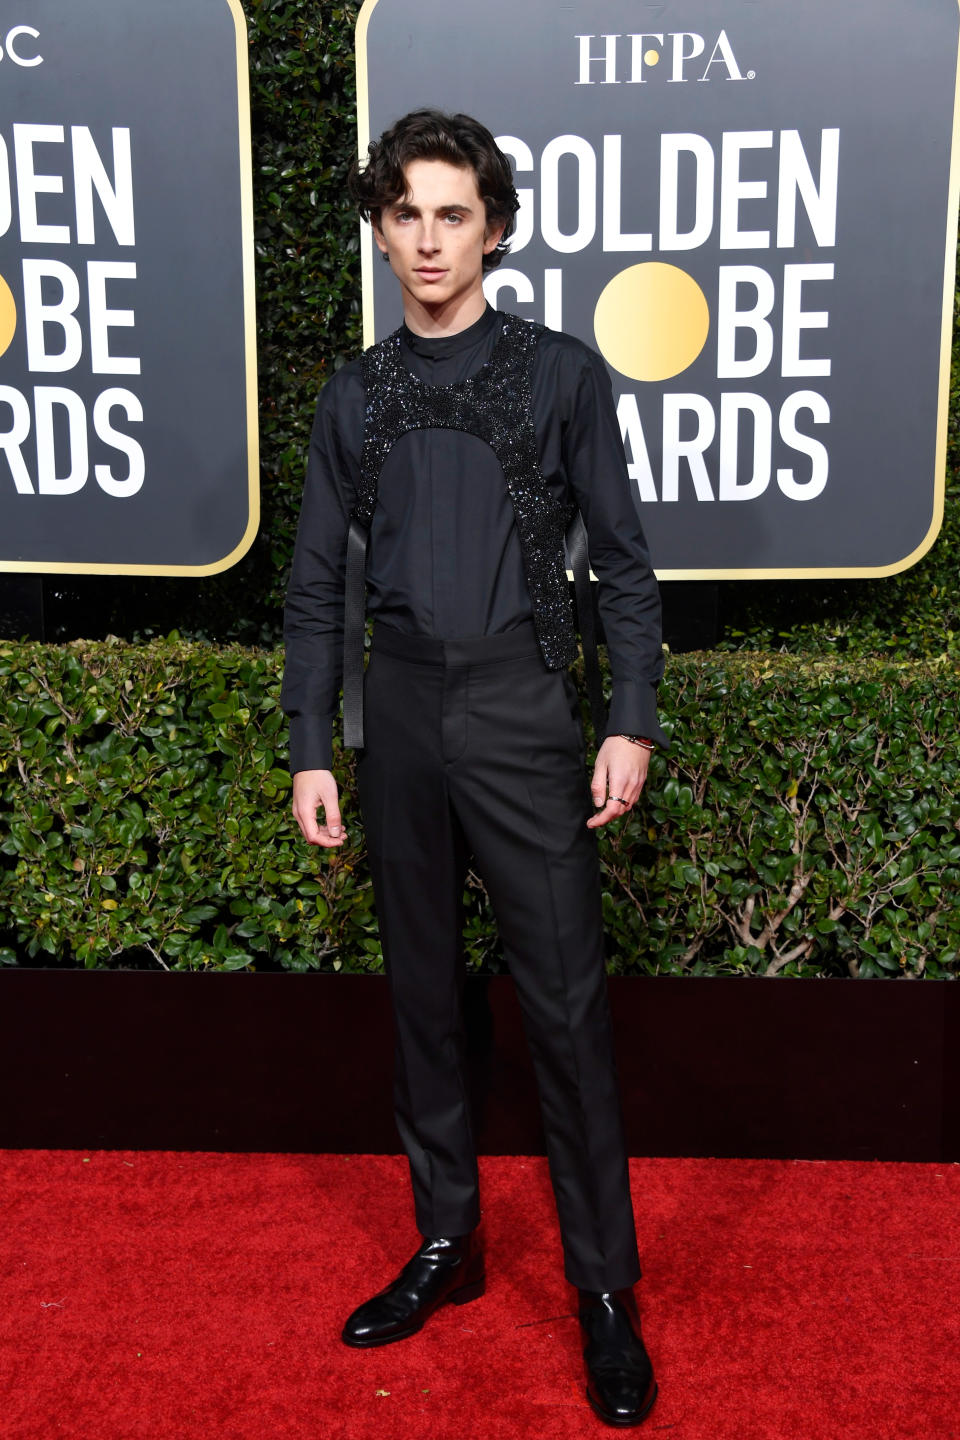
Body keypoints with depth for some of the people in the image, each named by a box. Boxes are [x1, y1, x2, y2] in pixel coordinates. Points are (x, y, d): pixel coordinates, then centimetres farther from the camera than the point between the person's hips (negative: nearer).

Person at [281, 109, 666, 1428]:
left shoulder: (560, 373, 3)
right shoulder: (355, 397, 11)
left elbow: (623, 560, 1)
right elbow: (318, 588, 10)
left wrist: (631, 724, -6)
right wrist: (312, 750, 6)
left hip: (520, 709, -3)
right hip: (399, 714, 4)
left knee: (565, 999, -3)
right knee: (422, 991, 11)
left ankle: (605, 1290, 12)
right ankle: (447, 1245, 28)